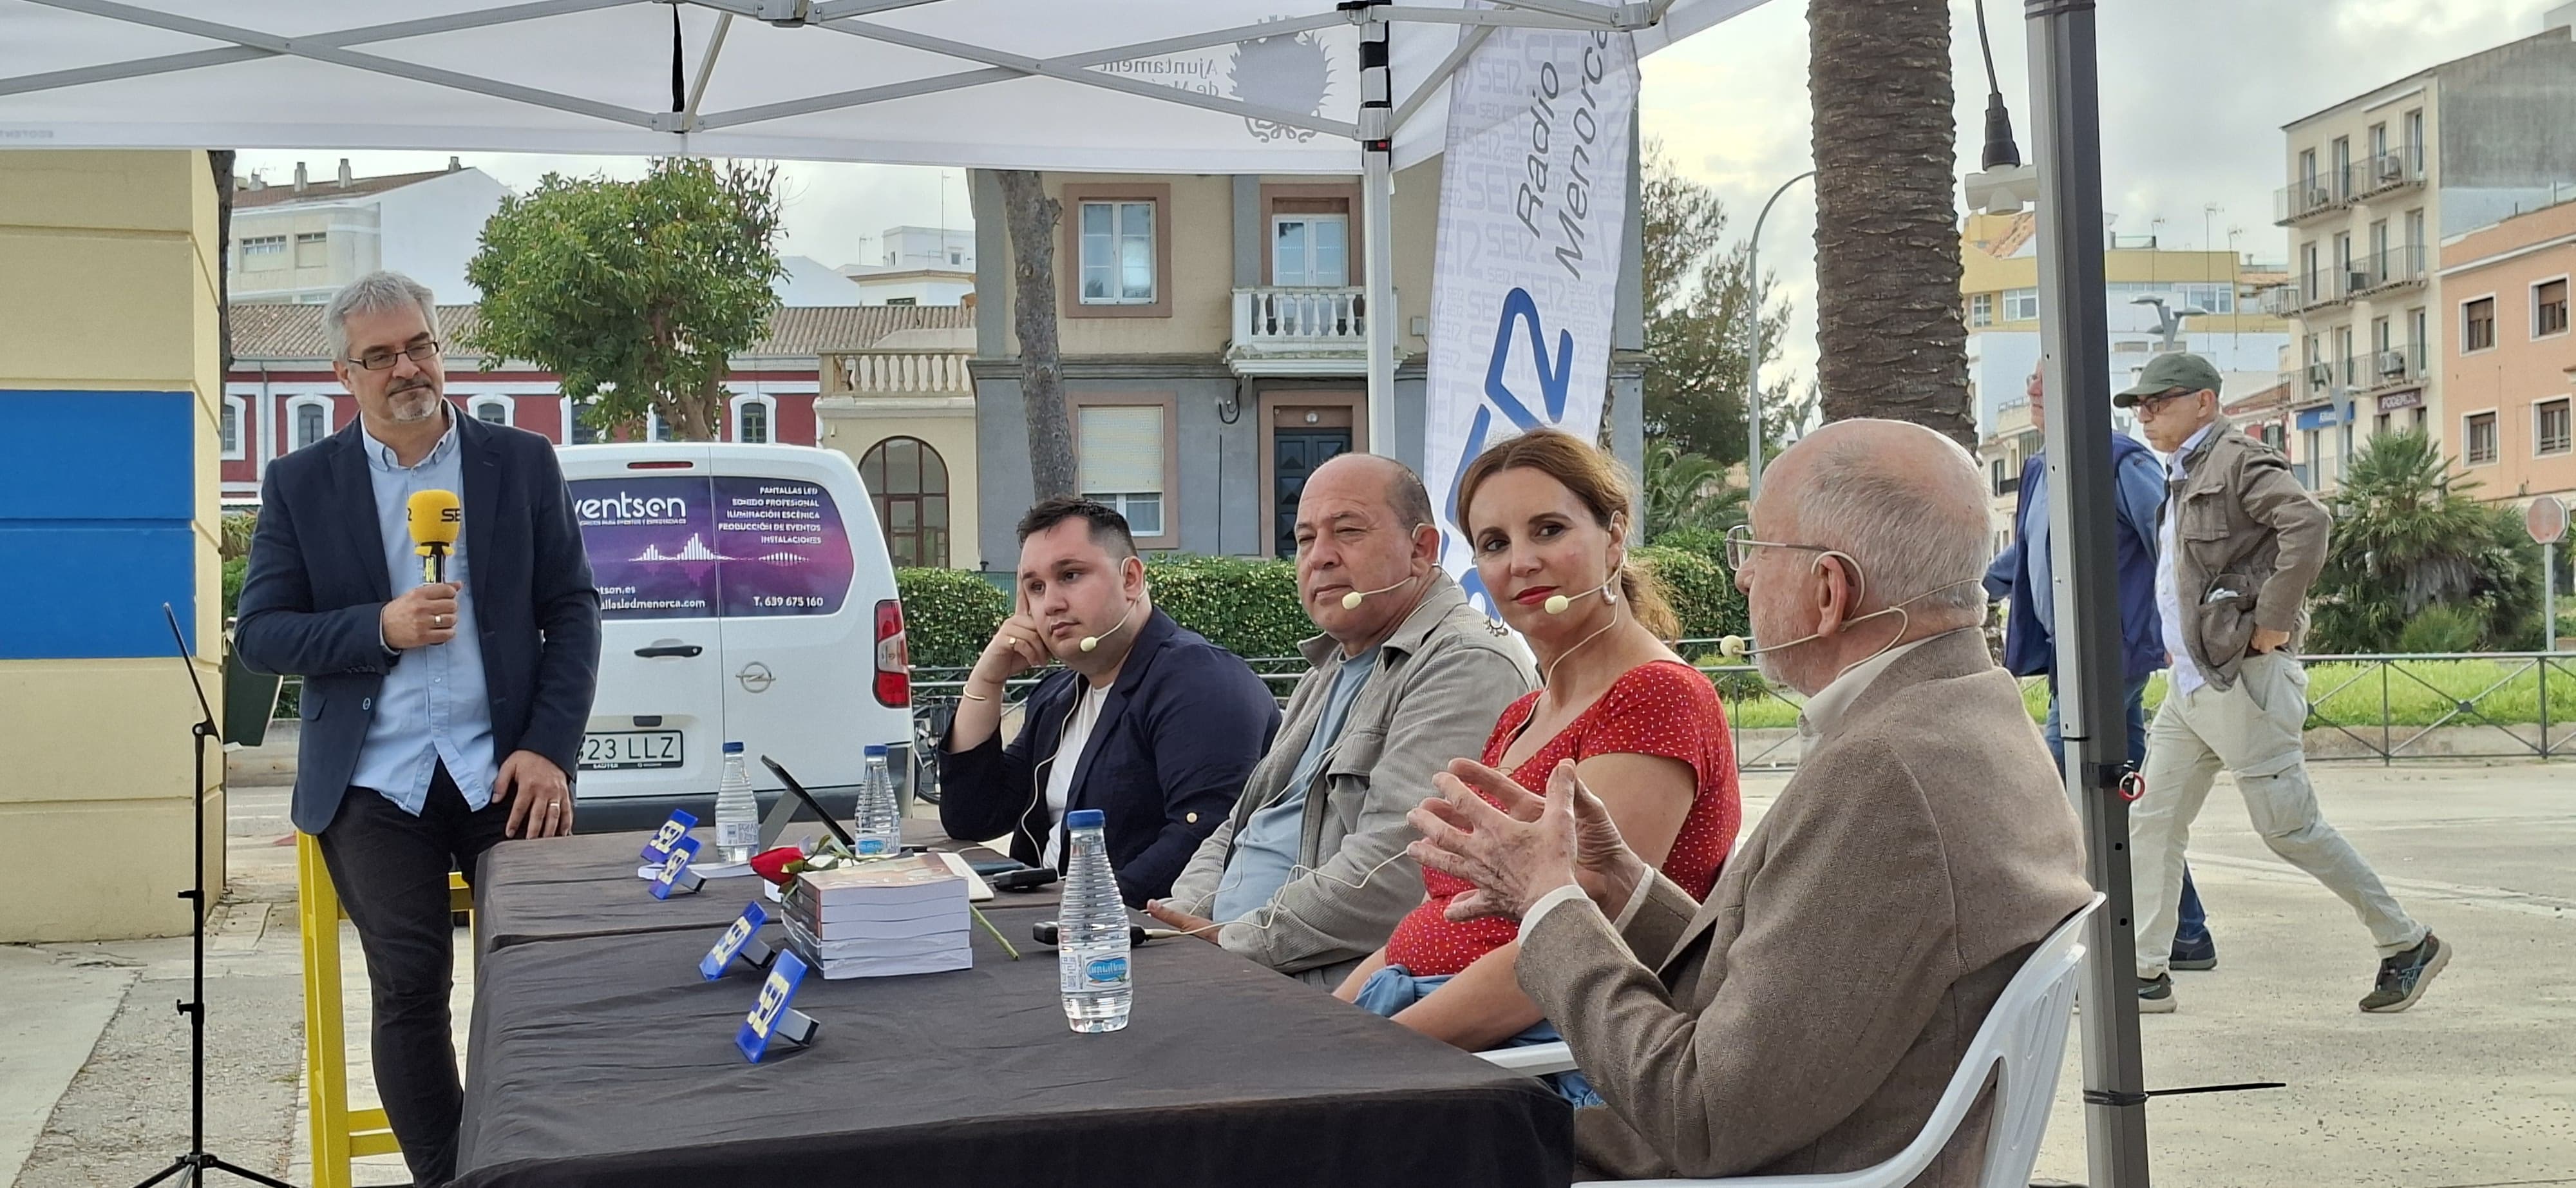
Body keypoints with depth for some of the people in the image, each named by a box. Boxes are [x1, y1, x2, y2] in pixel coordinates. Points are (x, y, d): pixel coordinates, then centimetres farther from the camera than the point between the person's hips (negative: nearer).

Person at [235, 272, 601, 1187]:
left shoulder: (523, 463, 5)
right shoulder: (301, 484, 6)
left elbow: (572, 611, 4)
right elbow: (259, 634, 4)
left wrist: (548, 749, -7)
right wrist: (378, 629, -14)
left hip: (504, 769, 0)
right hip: (375, 780, 0)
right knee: (409, 991, 0)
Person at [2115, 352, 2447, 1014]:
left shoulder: (2238, 461, -11)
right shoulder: (2184, 477, 18)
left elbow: (2309, 522, -28)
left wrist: (2273, 624, -25)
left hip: (2242, 681, -10)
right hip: (2191, 684, 10)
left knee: (2289, 827, -4)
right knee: (2152, 821, 6)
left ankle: (2408, 945, 12)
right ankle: (2146, 975, 11)